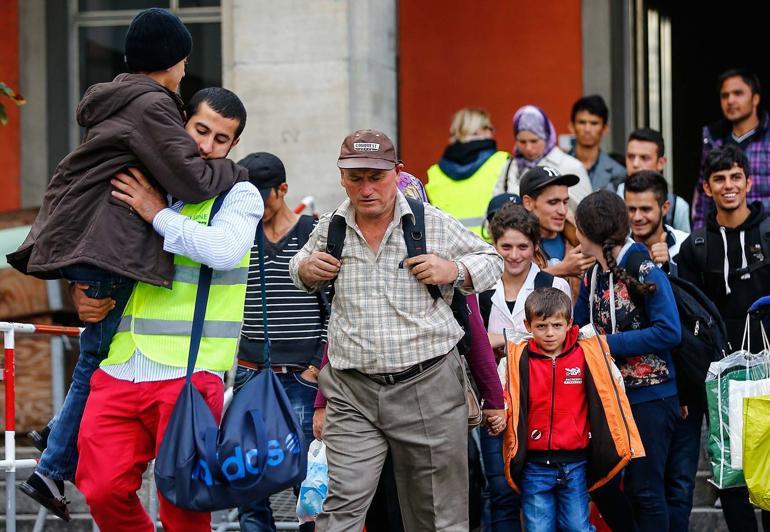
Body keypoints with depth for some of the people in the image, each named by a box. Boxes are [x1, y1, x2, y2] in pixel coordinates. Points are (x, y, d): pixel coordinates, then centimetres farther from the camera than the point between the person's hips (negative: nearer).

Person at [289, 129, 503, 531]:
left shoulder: (435, 224, 1)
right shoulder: (329, 230, 8)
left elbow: (491, 261, 12)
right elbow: (299, 267, 28)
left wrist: (454, 271, -8)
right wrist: (306, 271, 4)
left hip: (427, 387, -1)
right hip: (352, 393, 1)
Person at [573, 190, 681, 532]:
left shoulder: (644, 272, -14)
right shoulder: (591, 278, 7)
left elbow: (669, 333, -20)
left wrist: (609, 343, -19)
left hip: (651, 397, -7)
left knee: (644, 489, -1)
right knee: (600, 481, 10)